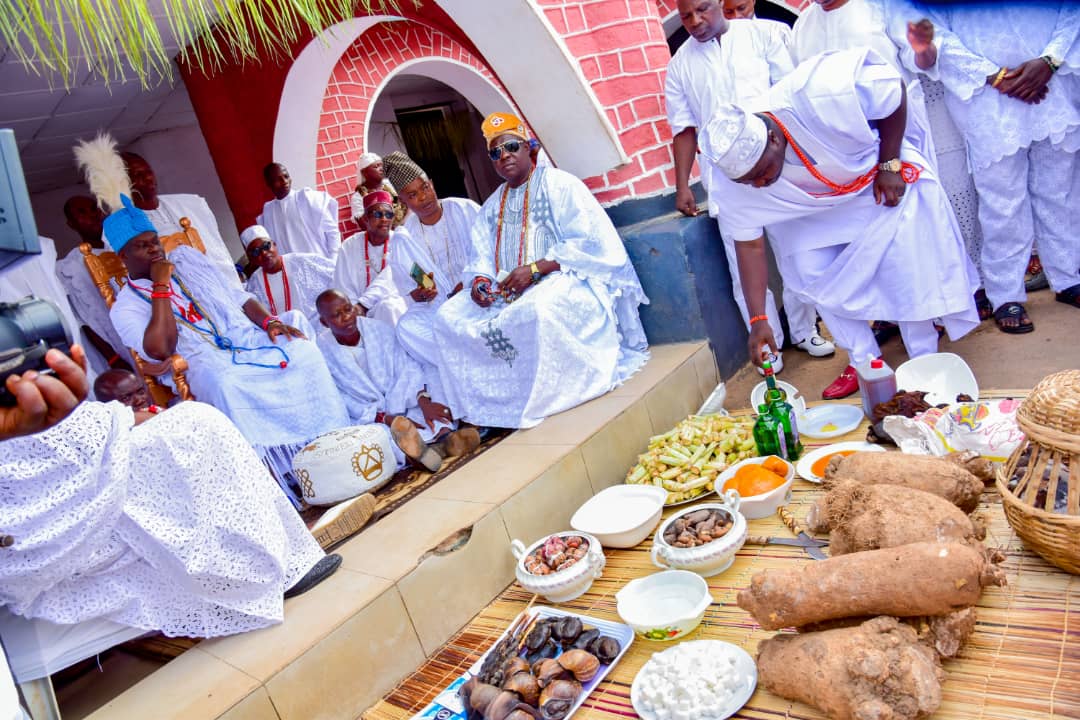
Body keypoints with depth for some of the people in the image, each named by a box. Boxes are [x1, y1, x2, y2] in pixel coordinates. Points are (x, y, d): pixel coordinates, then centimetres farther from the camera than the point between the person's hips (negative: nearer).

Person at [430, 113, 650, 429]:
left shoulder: (558, 184, 0)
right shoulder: (492, 206, 20)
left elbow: (592, 242, -12)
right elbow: (481, 258, 14)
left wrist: (535, 268, -21)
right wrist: (480, 279, -12)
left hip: (562, 280, -7)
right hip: (507, 291, 7)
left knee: (537, 308, -40)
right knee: (448, 317, -9)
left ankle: (534, 407, -22)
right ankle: (480, 410, -7)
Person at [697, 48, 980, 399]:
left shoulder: (822, 94, -40)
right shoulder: (736, 182, -28)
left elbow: (893, 88, -21)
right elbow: (749, 244, -20)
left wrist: (890, 164, -19)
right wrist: (757, 320, -23)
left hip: (881, 183, -3)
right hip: (815, 207, 3)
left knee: (904, 269, -8)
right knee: (812, 270, -9)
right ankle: (864, 362, 8)